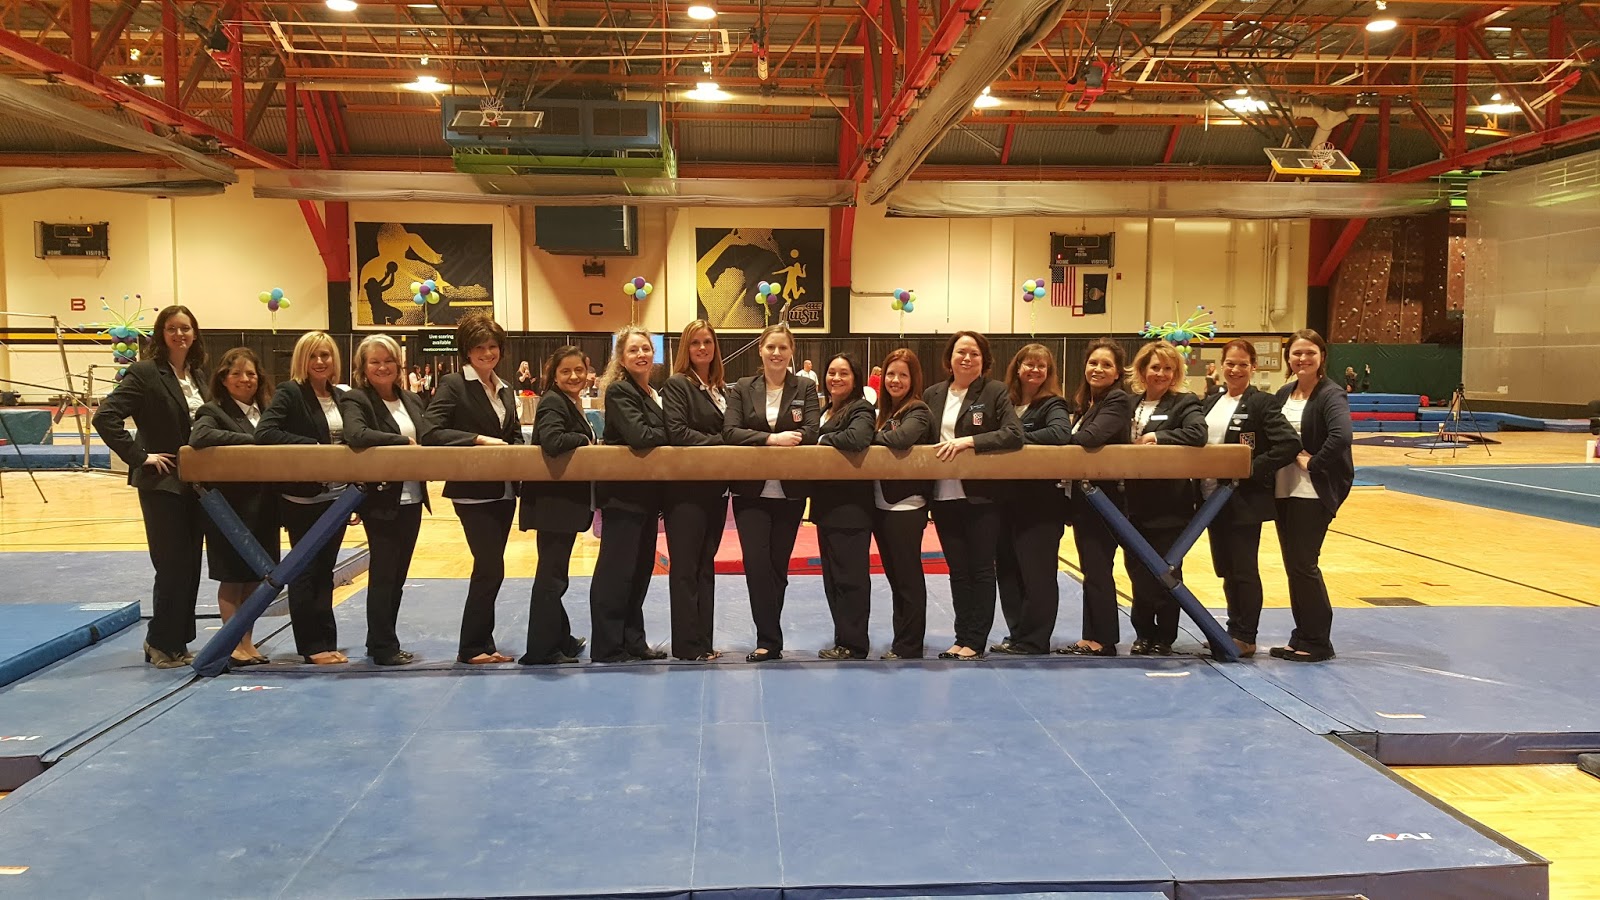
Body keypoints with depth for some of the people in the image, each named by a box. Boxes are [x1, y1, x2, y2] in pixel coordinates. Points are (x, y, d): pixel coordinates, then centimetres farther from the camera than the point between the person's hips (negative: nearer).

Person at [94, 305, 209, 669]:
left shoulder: (199, 375, 10)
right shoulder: (145, 373, -9)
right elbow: (105, 417, -17)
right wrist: (139, 456, -16)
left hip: (197, 484, 6)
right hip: (162, 483, -6)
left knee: (191, 566, 10)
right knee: (173, 566, -4)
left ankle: (178, 642, 20)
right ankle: (162, 645, 10)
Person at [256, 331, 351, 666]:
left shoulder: (340, 396, 11)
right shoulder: (289, 393, -9)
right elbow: (264, 433, -21)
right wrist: (312, 446, -25)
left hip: (337, 496, 6)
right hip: (303, 497, -6)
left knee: (325, 570, 12)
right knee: (306, 571, 2)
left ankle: (326, 642, 19)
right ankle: (312, 646, 9)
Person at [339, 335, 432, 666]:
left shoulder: (412, 400, 13)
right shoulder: (355, 400, -8)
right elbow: (356, 434, -26)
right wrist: (403, 442, -22)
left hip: (412, 499, 7)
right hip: (380, 500, -7)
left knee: (397, 575, 14)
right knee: (383, 574, 1)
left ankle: (382, 641, 26)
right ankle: (384, 648, 11)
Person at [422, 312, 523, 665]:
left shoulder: (505, 389, 13)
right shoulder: (452, 385, -9)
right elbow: (431, 433, -20)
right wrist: (480, 440, -25)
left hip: (503, 490, 7)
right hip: (473, 492, -7)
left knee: (489, 568, 12)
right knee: (490, 568, -8)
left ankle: (482, 643, 21)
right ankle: (471, 648, 4)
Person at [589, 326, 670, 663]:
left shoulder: (653, 393, 16)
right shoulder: (619, 392, -11)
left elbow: (662, 432, 16)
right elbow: (639, 436, -24)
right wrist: (672, 437, -10)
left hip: (647, 493, 9)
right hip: (623, 493, -9)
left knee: (641, 567, 13)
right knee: (616, 570, -3)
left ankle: (632, 640, 22)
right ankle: (606, 646, 4)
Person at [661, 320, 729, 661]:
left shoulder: (723, 388, 15)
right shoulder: (677, 385, -6)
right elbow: (677, 432, -17)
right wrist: (717, 443, -17)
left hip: (716, 488, 7)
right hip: (686, 488, -7)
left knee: (706, 564, 12)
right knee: (686, 566, -2)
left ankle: (704, 639, 19)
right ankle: (687, 644, 4)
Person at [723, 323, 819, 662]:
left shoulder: (805, 388, 4)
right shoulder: (742, 389, 4)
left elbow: (810, 433, -8)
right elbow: (730, 431, -8)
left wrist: (776, 440, -20)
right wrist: (771, 438, -20)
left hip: (790, 491, 1)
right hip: (751, 491, 0)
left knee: (778, 565, 7)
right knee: (757, 564, -7)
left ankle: (769, 638, 21)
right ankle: (769, 640, 1)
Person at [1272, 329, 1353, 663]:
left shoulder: (1331, 395, -12)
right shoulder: (1284, 394, 11)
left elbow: (1341, 436, -28)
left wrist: (1313, 462, -19)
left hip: (1314, 492, -7)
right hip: (1284, 490, 7)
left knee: (1303, 564, -4)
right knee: (1293, 565, 11)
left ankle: (1317, 642, 9)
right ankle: (1303, 638, 22)